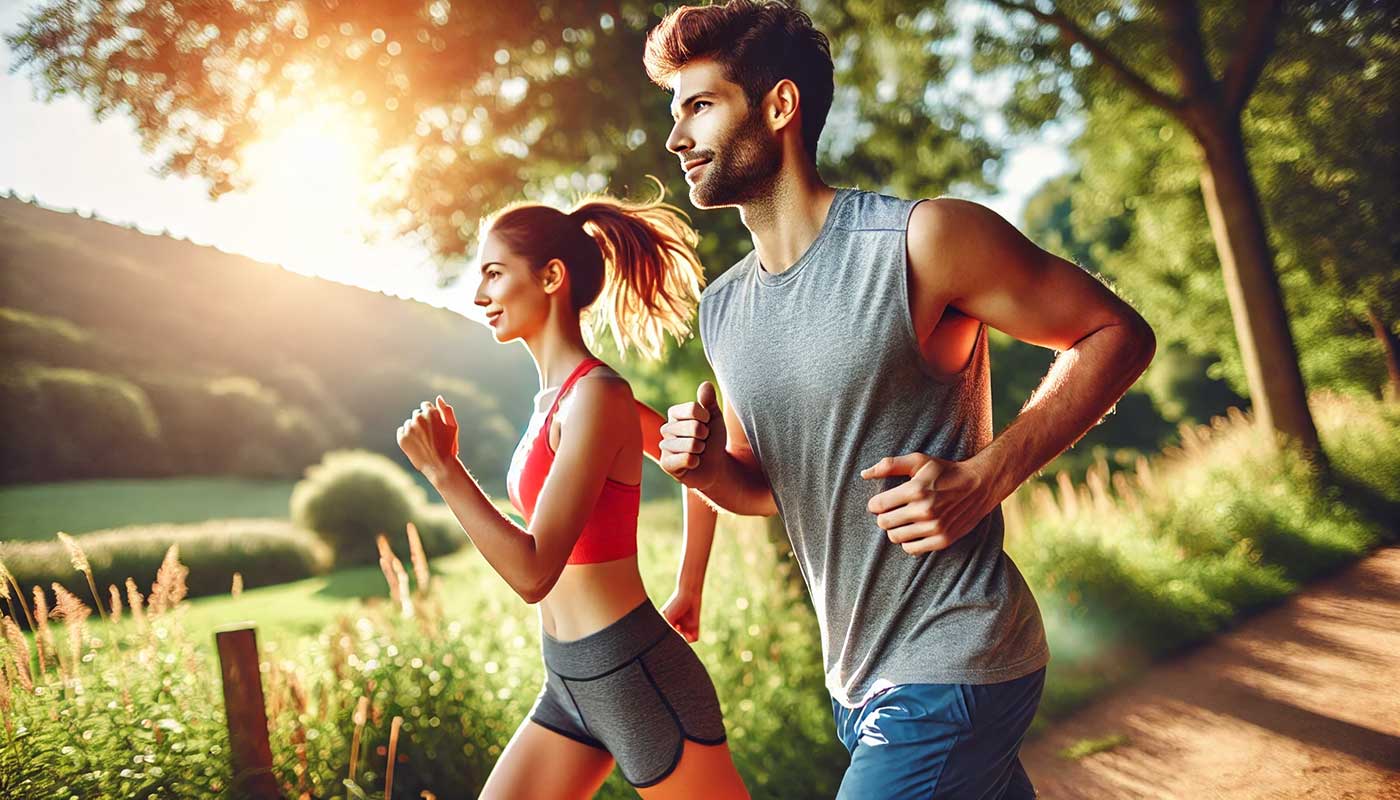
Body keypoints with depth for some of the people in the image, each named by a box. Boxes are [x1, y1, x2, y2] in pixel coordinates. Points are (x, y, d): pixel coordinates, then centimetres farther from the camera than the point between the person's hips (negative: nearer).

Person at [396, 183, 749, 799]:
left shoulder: (594, 396, -19)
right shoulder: (558, 394, 8)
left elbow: (533, 573, -22)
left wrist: (443, 469, -20)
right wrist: (688, 589, 21)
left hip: (634, 676, -9)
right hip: (572, 681, 9)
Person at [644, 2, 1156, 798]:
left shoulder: (924, 239, -15)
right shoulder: (722, 310, 6)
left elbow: (1118, 333, -8)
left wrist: (985, 478, -19)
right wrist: (707, 465, -7)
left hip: (951, 667, -7)